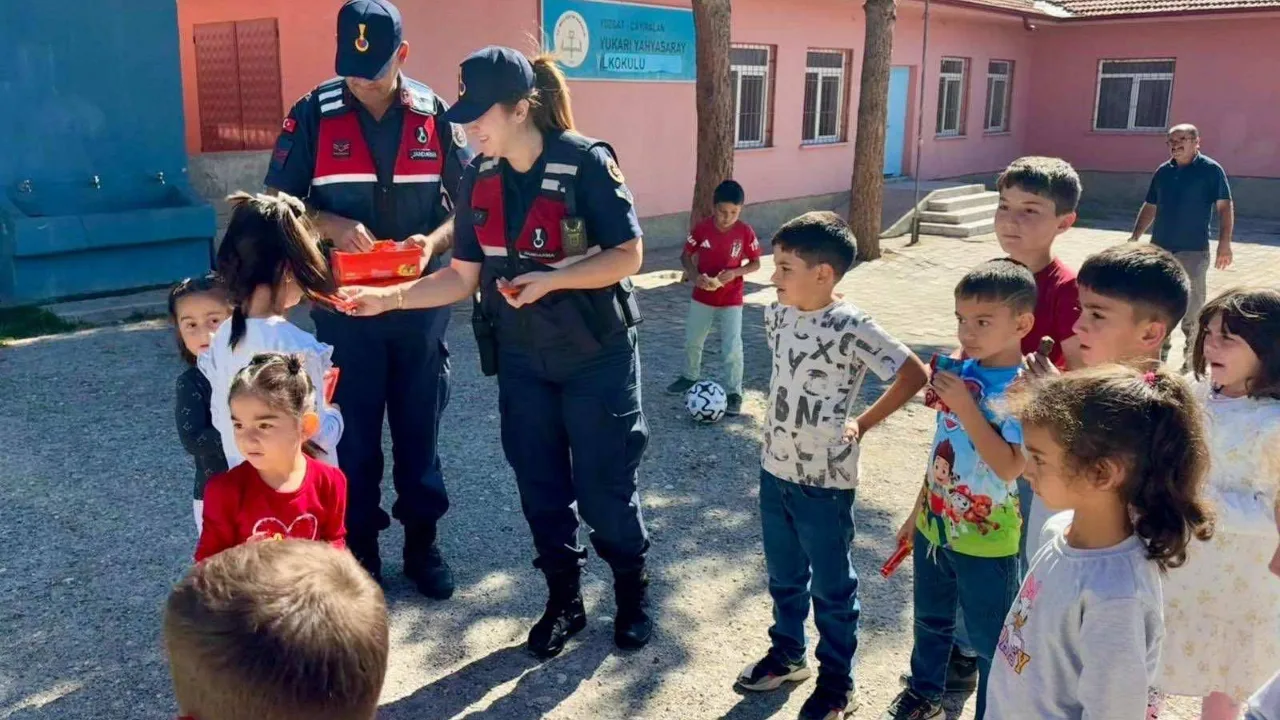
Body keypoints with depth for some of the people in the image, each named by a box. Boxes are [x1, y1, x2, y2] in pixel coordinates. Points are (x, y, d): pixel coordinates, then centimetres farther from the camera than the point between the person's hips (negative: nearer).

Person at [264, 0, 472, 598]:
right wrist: (332, 225, -20)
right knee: (353, 435, 9)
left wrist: (435, 241, -18)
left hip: (418, 303, 1)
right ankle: (359, 553, 23)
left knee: (419, 430, 11)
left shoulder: (434, 115, -2)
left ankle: (422, 544, 27)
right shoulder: (314, 115, -5)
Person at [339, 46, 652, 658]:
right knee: (540, 486, 12)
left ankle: (632, 592, 30)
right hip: (521, 359, 5)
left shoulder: (585, 163, -16)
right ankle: (564, 600, 31)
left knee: (604, 484, 6)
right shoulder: (479, 177, -1)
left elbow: (628, 257, -17)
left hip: (596, 356, -5)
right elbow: (463, 277, 2)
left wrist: (551, 278, -28)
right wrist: (387, 297, -8)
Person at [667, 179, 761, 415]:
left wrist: (735, 272, -22)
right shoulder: (702, 229, -12)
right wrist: (695, 276, -19)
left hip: (731, 301, -2)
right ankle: (690, 376, 42)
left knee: (732, 348, -5)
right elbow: (685, 256, -1)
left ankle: (734, 392, 10)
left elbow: (755, 263, -4)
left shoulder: (746, 232, -14)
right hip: (702, 297, 3)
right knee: (692, 341, 18)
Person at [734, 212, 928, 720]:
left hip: (824, 480, -6)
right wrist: (785, 415, 8)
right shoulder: (776, 314, -1)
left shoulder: (851, 328, -21)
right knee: (784, 574, 22)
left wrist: (863, 423, -11)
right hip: (774, 469, 6)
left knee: (831, 585, 11)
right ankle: (787, 654, 43)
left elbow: (914, 375, -17)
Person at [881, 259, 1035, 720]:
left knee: (989, 643, 11)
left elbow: (1010, 468, -29)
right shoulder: (960, 373, -1)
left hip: (986, 542, -6)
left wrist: (964, 405, -29)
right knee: (931, 622, 26)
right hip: (934, 527, 7)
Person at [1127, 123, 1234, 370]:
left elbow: (1225, 207, -7)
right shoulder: (1163, 172, 11)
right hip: (1159, 249, 5)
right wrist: (1135, 237, 10)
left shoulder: (1211, 170, -4)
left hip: (1193, 251, -5)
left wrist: (1224, 242, -17)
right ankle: (1159, 355, 22)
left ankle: (1192, 359, 9)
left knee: (1192, 310, -1)